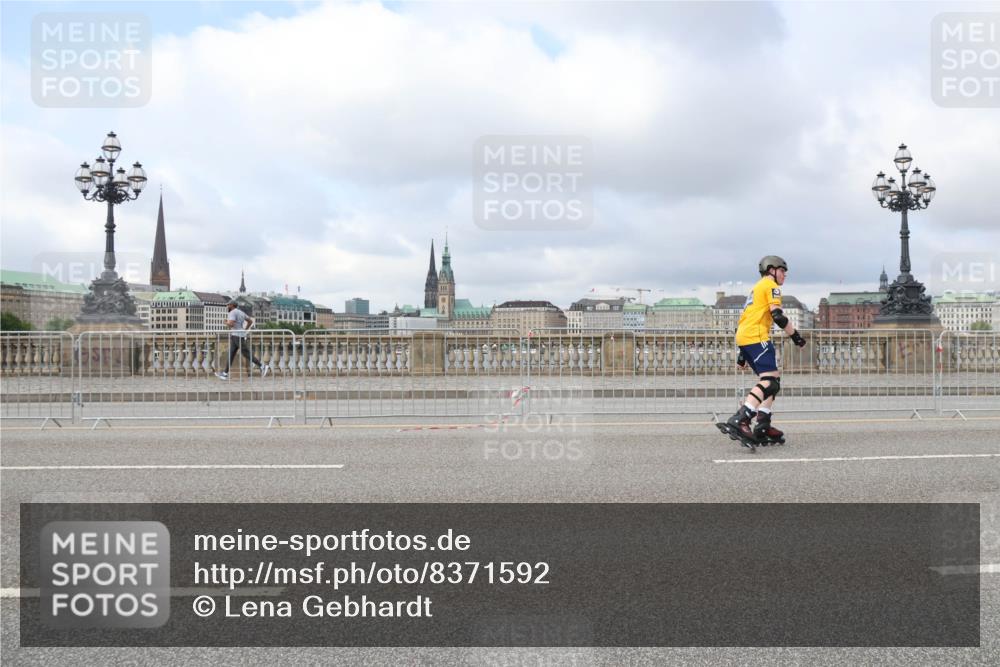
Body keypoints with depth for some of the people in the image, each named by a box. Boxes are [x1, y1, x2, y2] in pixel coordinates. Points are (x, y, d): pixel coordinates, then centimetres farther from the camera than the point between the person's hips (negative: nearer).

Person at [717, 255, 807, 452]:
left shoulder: (757, 288, 30)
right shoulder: (770, 285, 1)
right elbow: (777, 315, -13)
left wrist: (743, 353, 29)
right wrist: (795, 335, -3)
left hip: (743, 337, 10)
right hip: (756, 337, -10)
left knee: (773, 378, 14)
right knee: (769, 382, -18)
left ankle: (763, 427, 6)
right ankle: (738, 421, -33)